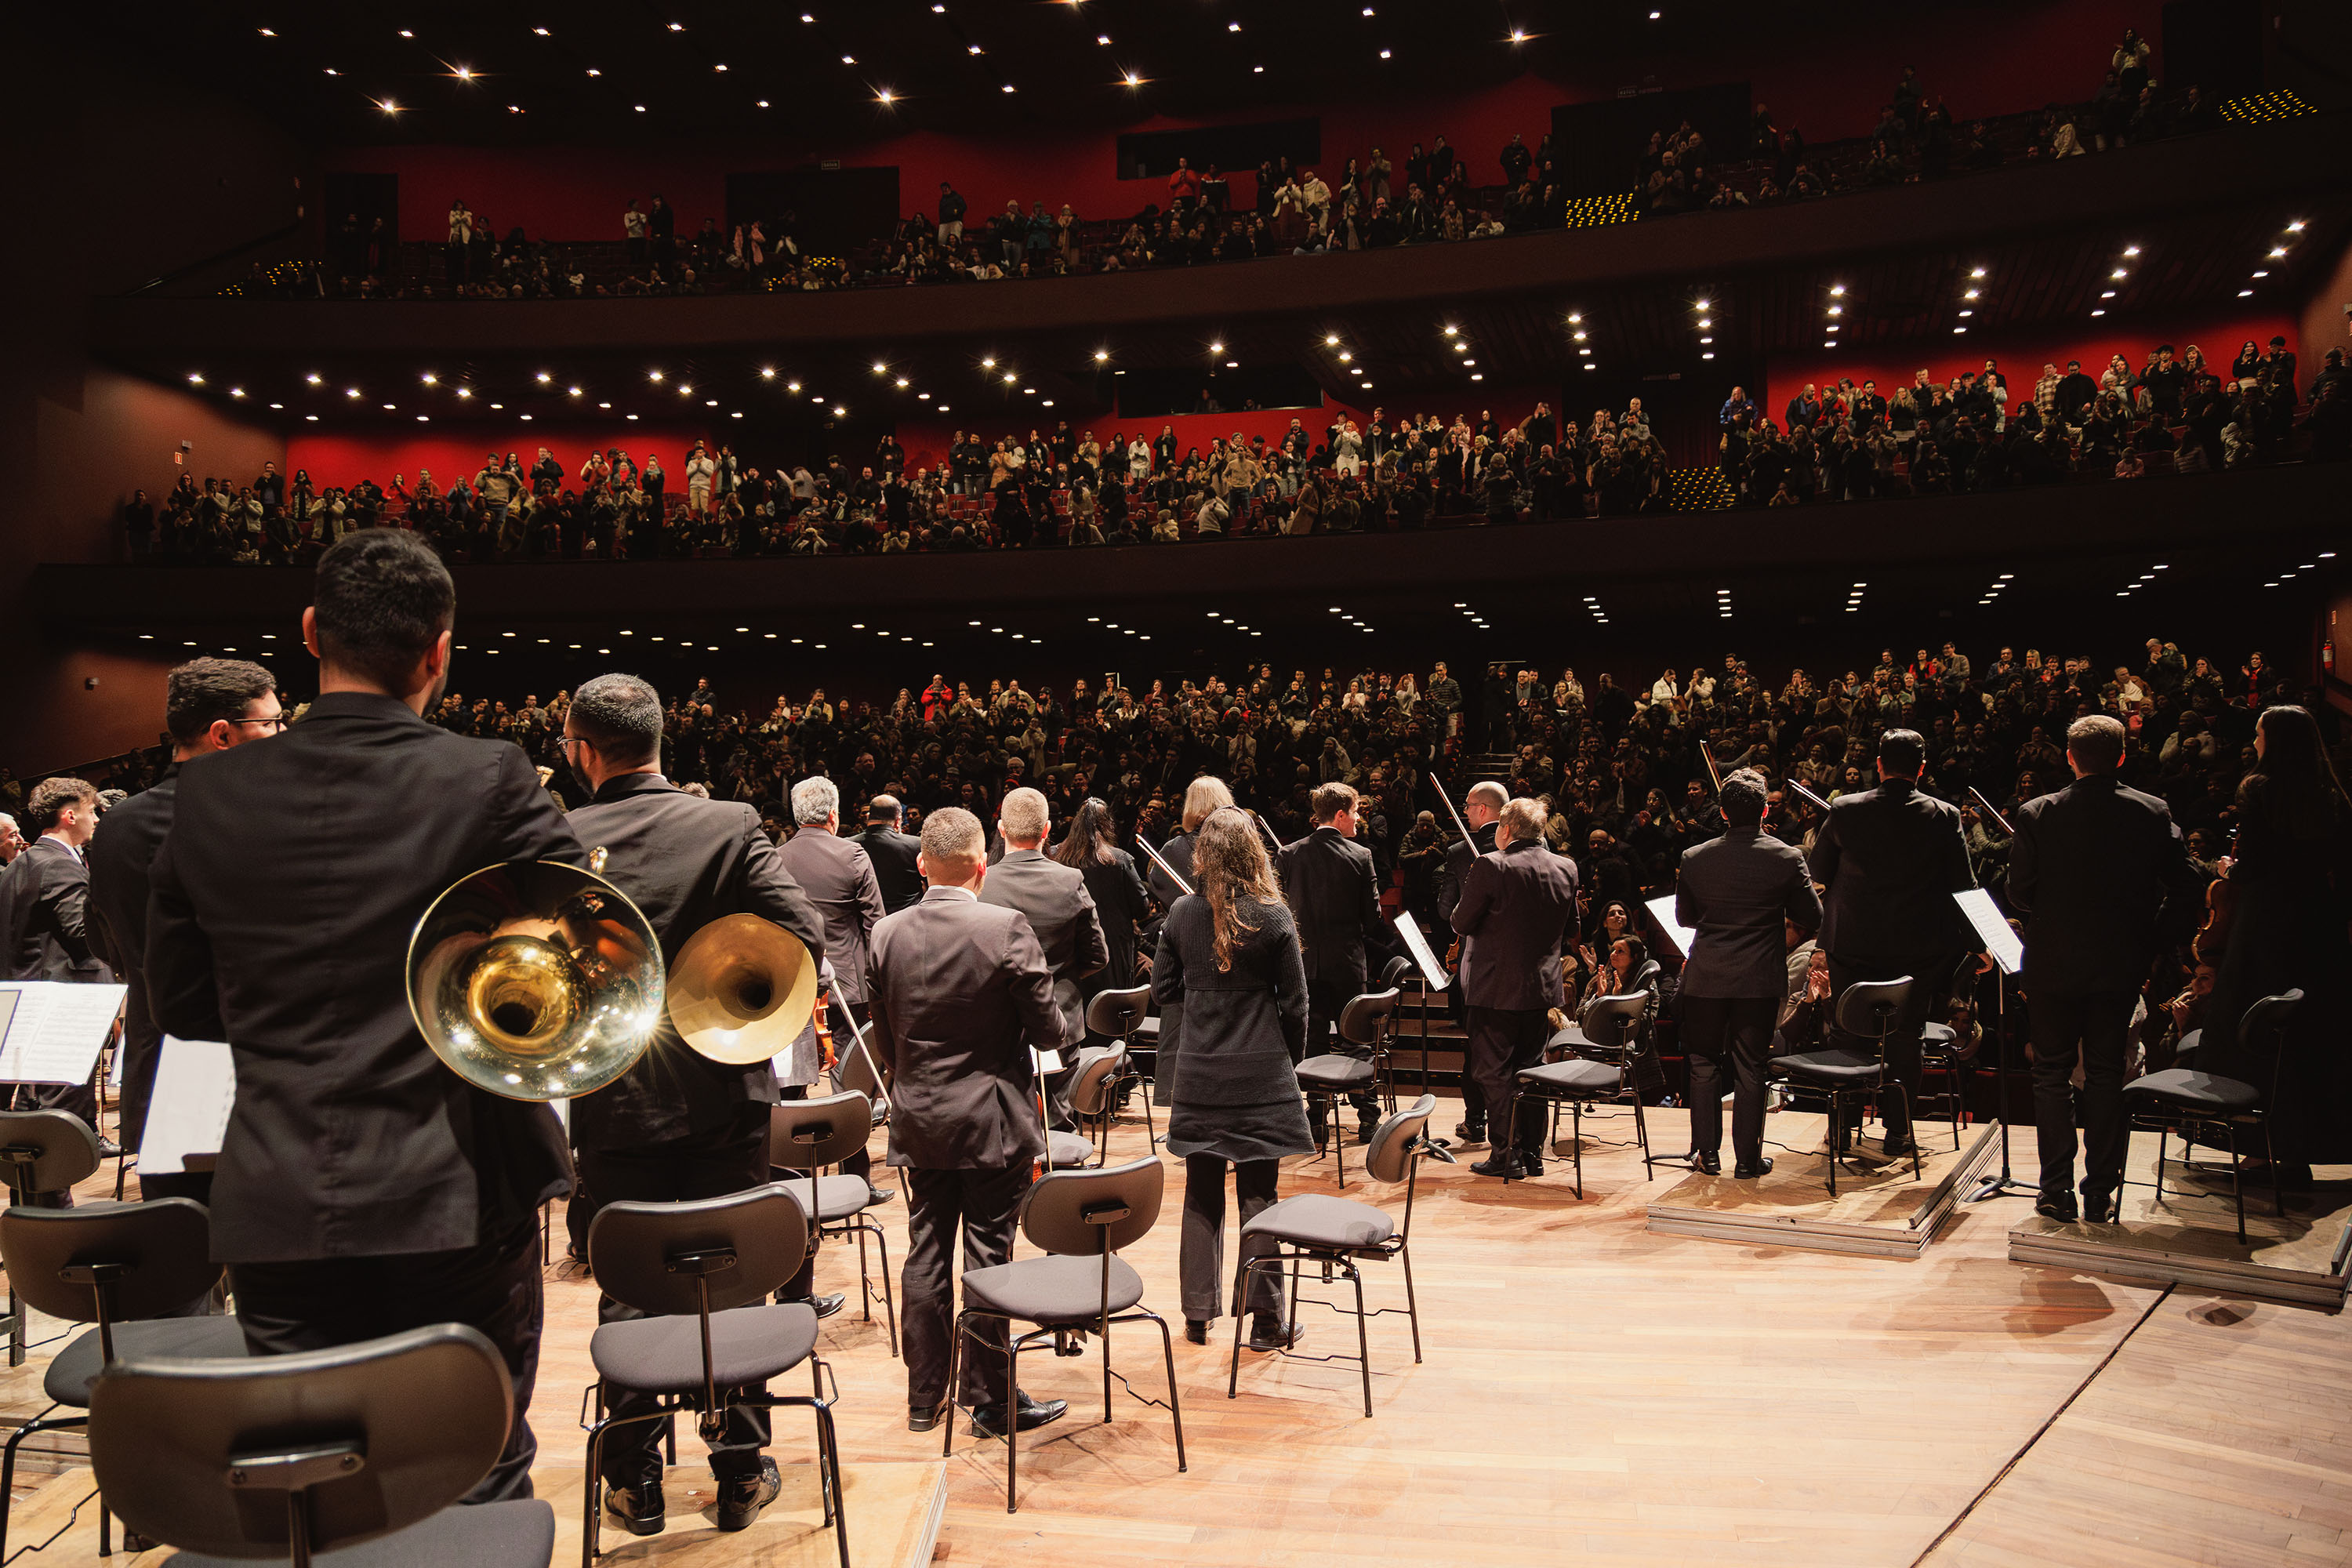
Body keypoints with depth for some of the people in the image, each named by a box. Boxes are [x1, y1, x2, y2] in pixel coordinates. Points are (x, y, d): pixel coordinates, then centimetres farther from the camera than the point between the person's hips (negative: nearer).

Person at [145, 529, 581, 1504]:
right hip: (456, 1202, -3)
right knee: (477, 1488, 10)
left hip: (279, 1211, 3)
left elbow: (178, 1004, 7)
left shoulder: (211, 795, 0)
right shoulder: (487, 782, -11)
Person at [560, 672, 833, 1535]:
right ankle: (742, 1471, 22)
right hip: (725, 1092, 1)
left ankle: (635, 1482, 24)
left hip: (614, 1104, 0)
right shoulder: (731, 825, -8)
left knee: (627, 1291, 13)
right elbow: (804, 933, -14)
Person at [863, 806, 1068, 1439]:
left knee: (925, 1255, 13)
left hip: (918, 1121, 4)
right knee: (988, 1256, 4)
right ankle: (991, 1402, 14)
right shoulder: (1007, 929, -17)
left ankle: (924, 1398, 24)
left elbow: (883, 1038, 4)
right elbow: (1046, 1026, -13)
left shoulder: (886, 934, -3)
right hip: (992, 1122, -4)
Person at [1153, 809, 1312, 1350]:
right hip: (1260, 1072, -2)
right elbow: (1295, 1002, -5)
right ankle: (1264, 1317, 11)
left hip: (1197, 1072, 2)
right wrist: (1288, 1059, 10)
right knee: (1258, 1193, 6)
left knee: (1202, 1194, 12)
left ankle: (1198, 1314, 20)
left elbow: (1163, 991, 4)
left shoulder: (1182, 913, -4)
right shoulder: (1273, 916, -11)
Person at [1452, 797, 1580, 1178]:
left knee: (1494, 1072, 3)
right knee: (1531, 1069, 15)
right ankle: (1533, 1154, 20)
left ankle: (1507, 1154, 4)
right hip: (1543, 987, 6)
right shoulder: (1566, 869, 2)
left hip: (1496, 988, -6)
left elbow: (1462, 922, -10)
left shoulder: (1491, 866, -15)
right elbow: (1570, 927, 13)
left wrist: (1471, 888, 7)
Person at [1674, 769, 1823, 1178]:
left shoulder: (1694, 858, -5)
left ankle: (1707, 1152, 19)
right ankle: (1748, 1159, 14)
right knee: (1750, 1069, 7)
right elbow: (1812, 916, -1)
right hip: (1759, 980, 0)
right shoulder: (1787, 858, -9)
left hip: (1706, 979, 1)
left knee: (1704, 1066, 12)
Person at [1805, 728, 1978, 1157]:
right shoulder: (1944, 817, -8)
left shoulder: (1844, 810, -8)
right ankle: (1898, 1130, 16)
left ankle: (1842, 1126, 20)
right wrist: (1972, 943, 6)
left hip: (1851, 942, 0)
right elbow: (1962, 886, -4)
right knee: (1904, 1036, 10)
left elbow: (1817, 871, 1)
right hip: (1917, 945, 0)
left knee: (1848, 1035, 12)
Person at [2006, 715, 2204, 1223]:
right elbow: (2188, 889, -5)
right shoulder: (2153, 814, -6)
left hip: (2054, 966, -2)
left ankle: (2057, 1192, 12)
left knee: (2052, 1076, 10)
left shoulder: (2036, 815, -11)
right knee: (2106, 1076, 12)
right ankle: (2100, 1195, 16)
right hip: (2120, 966, 2)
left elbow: (2019, 893, -8)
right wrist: (2152, 938, 9)